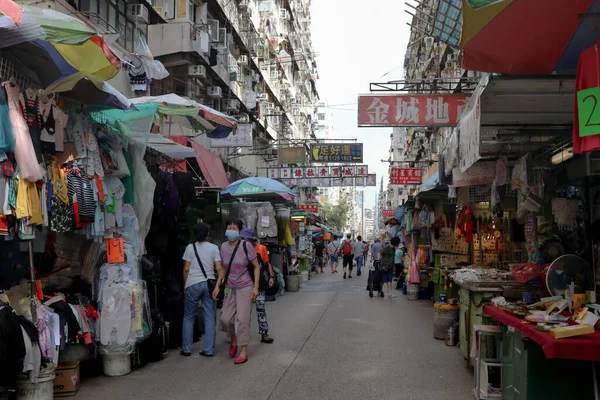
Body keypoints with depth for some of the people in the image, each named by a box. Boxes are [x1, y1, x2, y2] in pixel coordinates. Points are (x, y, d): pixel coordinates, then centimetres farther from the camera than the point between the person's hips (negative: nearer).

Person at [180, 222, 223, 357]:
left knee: (188, 318, 10)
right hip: (208, 284, 1)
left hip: (192, 285, -1)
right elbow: (219, 268, -3)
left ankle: (186, 349, 11)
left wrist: (185, 285, 11)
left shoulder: (190, 247, 0)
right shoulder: (214, 248, 3)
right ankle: (208, 350, 5)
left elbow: (186, 269, 0)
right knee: (209, 318, 5)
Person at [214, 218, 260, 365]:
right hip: (230, 288, 5)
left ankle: (244, 352, 5)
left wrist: (255, 287, -12)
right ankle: (234, 339, 34)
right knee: (225, 318, 4)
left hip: (245, 287, -4)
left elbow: (256, 266, -6)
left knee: (243, 319, -5)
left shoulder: (246, 245, -11)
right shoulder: (224, 247, 2)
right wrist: (218, 285, 8)